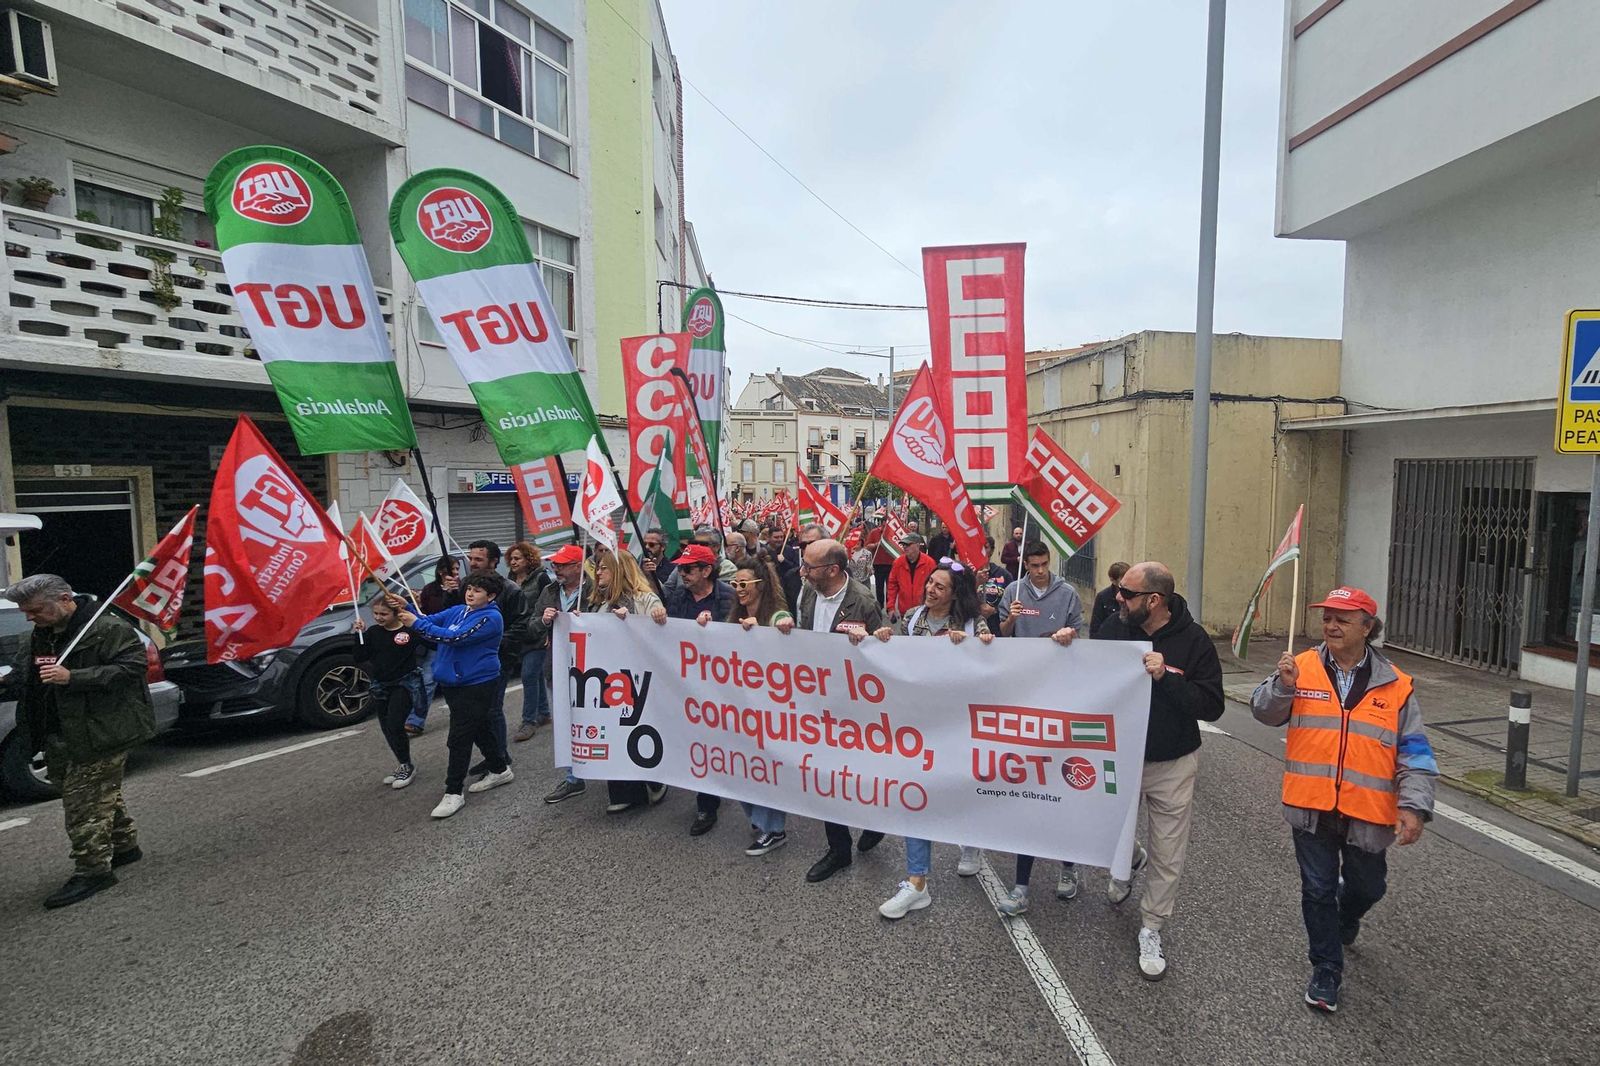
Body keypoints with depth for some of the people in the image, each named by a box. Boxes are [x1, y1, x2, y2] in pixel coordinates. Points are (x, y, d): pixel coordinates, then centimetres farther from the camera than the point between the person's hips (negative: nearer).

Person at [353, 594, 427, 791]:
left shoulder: (410, 630, -13)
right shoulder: (372, 632, 1)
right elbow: (359, 658, -1)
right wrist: (360, 635, -12)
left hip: (405, 684, -6)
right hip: (381, 686, 6)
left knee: (395, 725, -14)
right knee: (387, 729, 12)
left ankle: (405, 766, 7)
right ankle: (403, 767, 28)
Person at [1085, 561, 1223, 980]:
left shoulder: (1193, 640, -15)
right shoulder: (1114, 626, -9)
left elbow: (1211, 706, -17)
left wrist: (1166, 677, -30)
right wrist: (1069, 648, -15)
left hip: (1172, 766, -2)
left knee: (1167, 857, 10)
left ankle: (1151, 930, 30)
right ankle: (1131, 858, 51)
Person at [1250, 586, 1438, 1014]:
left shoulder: (1395, 685, -3)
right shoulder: (1302, 667, -4)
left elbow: (1414, 753, -2)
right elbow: (1264, 712, -7)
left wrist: (1414, 805, -10)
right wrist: (1284, 686, -26)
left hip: (1367, 814, 1)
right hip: (1311, 807, -1)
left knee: (1367, 887, 20)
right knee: (1318, 890, 9)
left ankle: (1345, 919, 54)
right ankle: (1326, 969, 27)